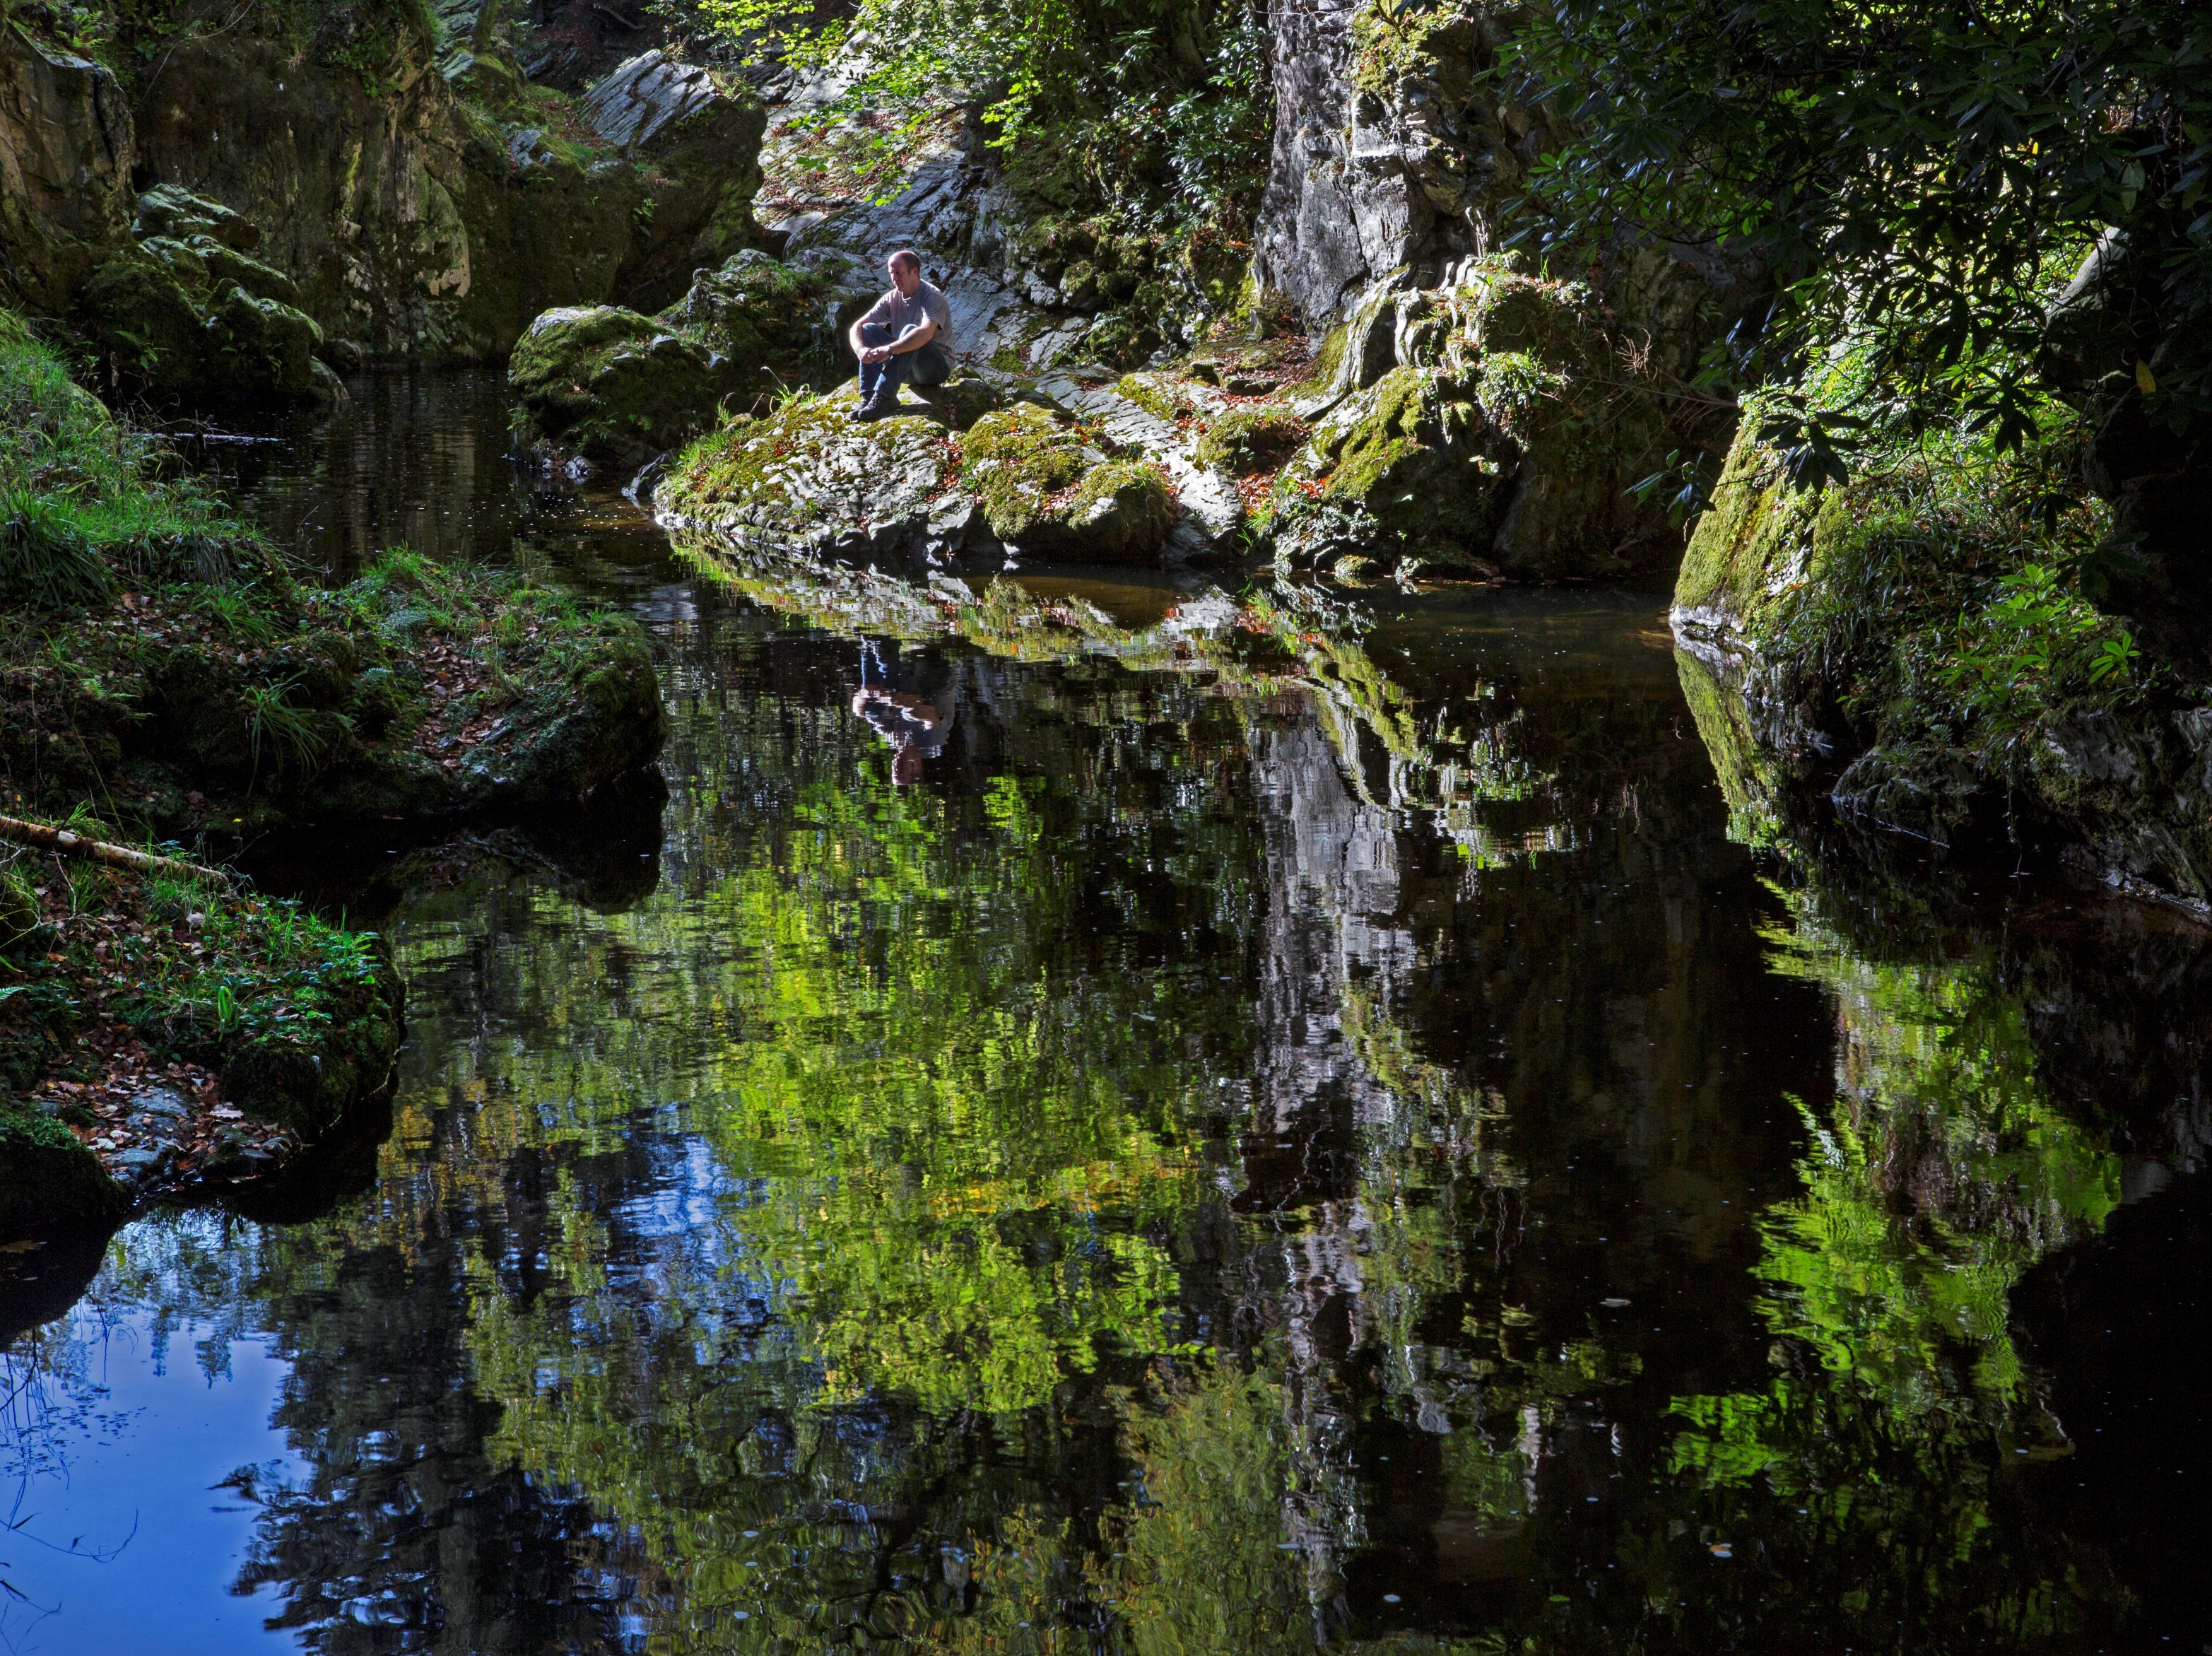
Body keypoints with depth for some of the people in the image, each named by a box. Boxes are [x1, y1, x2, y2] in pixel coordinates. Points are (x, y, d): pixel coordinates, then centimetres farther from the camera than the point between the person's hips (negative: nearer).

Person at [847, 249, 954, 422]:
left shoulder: (932, 297, -15)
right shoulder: (892, 299, 3)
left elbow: (925, 334, -36)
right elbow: (856, 327, -3)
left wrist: (889, 350, -45)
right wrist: (861, 350, -26)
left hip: (938, 367, -6)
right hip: (908, 369, 6)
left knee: (910, 330, -33)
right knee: (868, 329, -9)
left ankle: (885, 397, -40)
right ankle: (869, 397, -24)